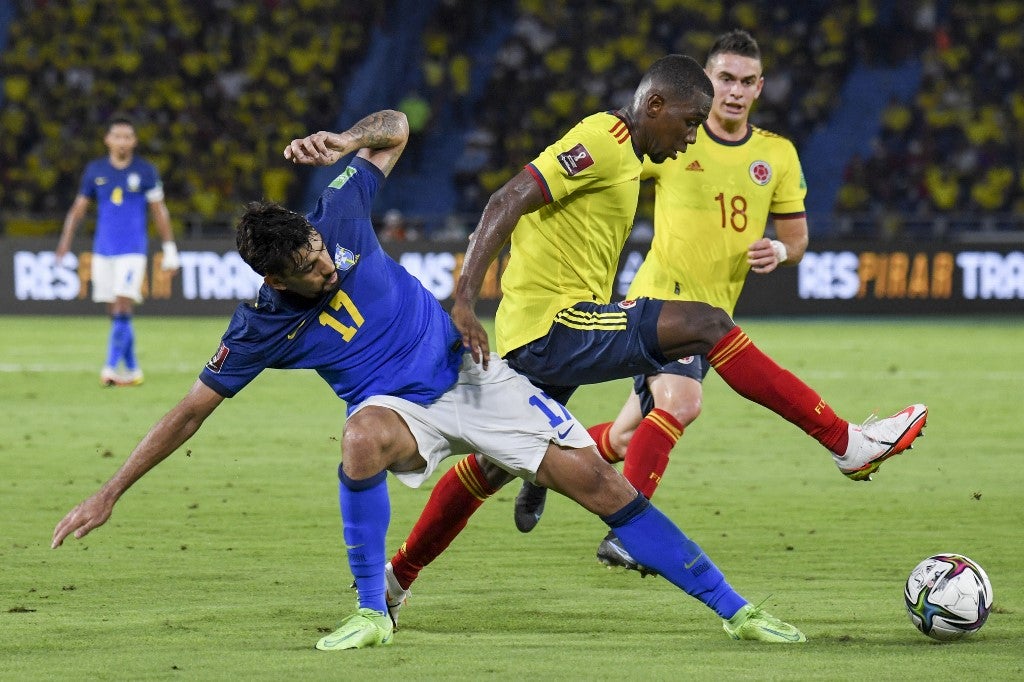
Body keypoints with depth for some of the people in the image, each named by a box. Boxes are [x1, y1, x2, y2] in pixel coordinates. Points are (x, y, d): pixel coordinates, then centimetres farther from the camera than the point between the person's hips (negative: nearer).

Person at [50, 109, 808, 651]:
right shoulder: (262, 327, -18)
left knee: (601, 483, -8)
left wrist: (348, 140, -23)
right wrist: (108, 495, -12)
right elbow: (192, 411, -10)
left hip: (471, 373, 2)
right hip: (403, 407, -2)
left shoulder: (339, 215, -15)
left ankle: (734, 609, 0)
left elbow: (395, 128, 0)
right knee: (362, 437, -39)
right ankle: (373, 612, -23)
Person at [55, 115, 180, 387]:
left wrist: (170, 249, 3)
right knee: (115, 314, 6)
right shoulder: (95, 170, 6)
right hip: (103, 250, 3)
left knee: (123, 310, -14)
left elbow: (159, 211, 4)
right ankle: (132, 370, 18)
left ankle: (111, 368, -17)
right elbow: (78, 209, 10)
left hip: (133, 251, -3)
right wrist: (64, 244, 2)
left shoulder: (145, 171, 0)